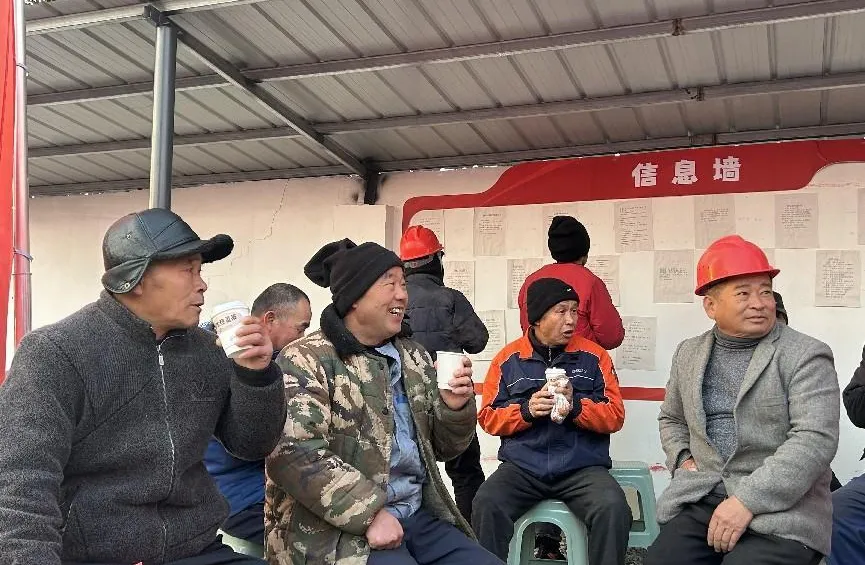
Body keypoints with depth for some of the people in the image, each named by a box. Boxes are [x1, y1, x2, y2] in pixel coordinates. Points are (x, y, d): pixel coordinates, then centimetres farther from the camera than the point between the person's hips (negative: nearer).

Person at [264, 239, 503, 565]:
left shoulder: (414, 358, 13)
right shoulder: (306, 361, -8)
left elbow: (442, 448, 16)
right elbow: (293, 453, -20)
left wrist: (456, 407, -5)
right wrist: (369, 514, -21)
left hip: (417, 517, 7)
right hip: (339, 531, -6)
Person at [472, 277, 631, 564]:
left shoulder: (594, 356, 6)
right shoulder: (508, 358, 6)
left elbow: (615, 416, 3)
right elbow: (488, 418, 6)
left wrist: (575, 406, -16)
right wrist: (527, 410, -13)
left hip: (583, 467, 0)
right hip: (522, 466, 0)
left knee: (614, 508, -29)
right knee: (486, 505, -27)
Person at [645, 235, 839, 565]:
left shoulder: (807, 356, -4)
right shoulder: (689, 353, 12)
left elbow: (815, 441, -14)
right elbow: (671, 419, 27)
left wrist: (747, 501, -20)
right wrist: (683, 459, 6)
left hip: (781, 510, -4)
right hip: (701, 500, 4)